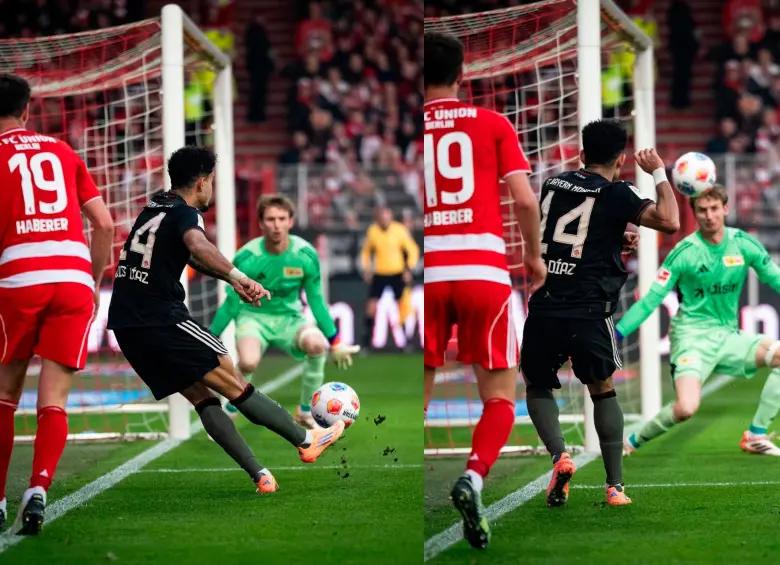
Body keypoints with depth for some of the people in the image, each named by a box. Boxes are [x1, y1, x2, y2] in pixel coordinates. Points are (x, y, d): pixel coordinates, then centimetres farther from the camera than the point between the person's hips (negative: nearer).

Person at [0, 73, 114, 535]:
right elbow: (105, 224, 13)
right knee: (54, 401, 1)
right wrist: (94, 284, 23)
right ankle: (39, 489, -20)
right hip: (74, 280, 2)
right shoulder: (62, 152, 17)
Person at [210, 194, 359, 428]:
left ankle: (305, 412, -7)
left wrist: (335, 344, 6)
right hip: (253, 317, -2)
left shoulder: (306, 255, -13)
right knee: (248, 362, -35)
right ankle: (228, 412, -2)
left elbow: (316, 301, 1)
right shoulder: (246, 258, -18)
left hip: (289, 318, 2)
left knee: (316, 344, -32)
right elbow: (230, 304, -5)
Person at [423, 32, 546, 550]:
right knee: (500, 398, 6)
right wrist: (534, 255, 14)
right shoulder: (492, 124, 5)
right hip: (484, 270, -1)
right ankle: (474, 477, -20)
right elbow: (525, 199, -2)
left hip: (426, 273, 1)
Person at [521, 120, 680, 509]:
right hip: (587, 313, -2)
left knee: (537, 388, 22)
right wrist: (658, 173, 4)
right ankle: (615, 485, 13)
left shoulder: (554, 184, 14)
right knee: (603, 392, 19)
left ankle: (559, 455, -4)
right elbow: (670, 222, -9)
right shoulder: (615, 194, -1)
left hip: (543, 309, 2)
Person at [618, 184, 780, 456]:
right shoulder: (684, 252, -10)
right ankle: (633, 442, 0)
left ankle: (756, 435, -6)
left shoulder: (744, 244, -1)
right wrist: (615, 333, -16)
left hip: (728, 337, 5)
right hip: (692, 338, -5)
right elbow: (651, 300, -8)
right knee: (686, 408, -27)